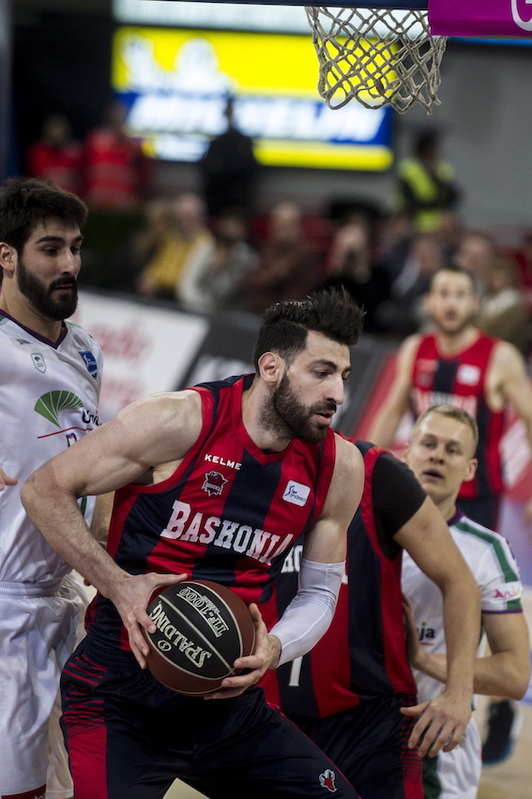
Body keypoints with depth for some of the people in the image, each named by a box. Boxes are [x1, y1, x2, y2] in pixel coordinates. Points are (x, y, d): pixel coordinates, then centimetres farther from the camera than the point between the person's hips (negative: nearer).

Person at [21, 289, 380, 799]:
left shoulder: (338, 468, 0)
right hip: (120, 694, -5)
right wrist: (119, 584, -18)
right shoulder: (180, 422, -14)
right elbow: (45, 490, -7)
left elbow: (319, 593, 10)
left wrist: (274, 649, -12)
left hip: (226, 697, 5)